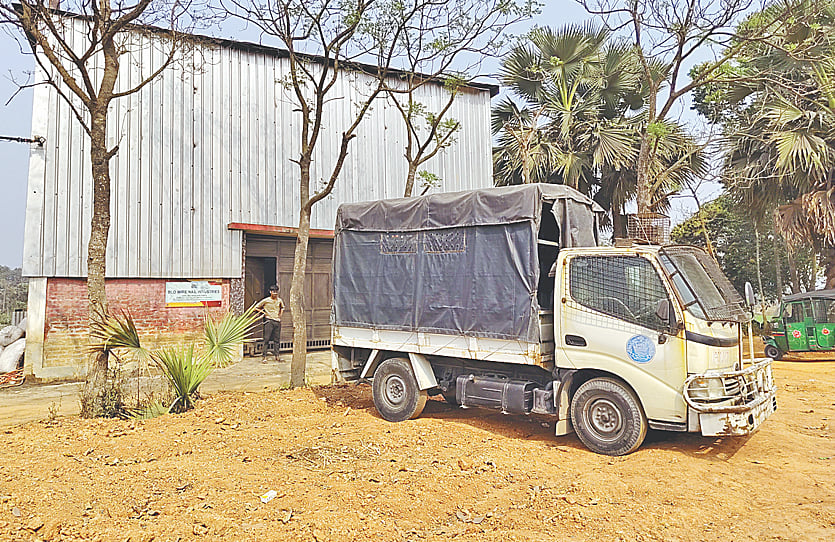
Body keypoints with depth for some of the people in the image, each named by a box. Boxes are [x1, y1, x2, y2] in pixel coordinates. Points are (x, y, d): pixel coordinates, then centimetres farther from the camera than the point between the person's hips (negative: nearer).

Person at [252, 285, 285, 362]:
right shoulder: (266, 300, -3)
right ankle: (264, 356, -4)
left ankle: (276, 355, 12)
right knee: (267, 339, -7)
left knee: (277, 339, 5)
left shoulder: (279, 300, 9)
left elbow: (282, 307, 31)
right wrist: (263, 312, -4)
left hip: (278, 321, 4)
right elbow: (256, 307, 4)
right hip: (269, 321, -4)